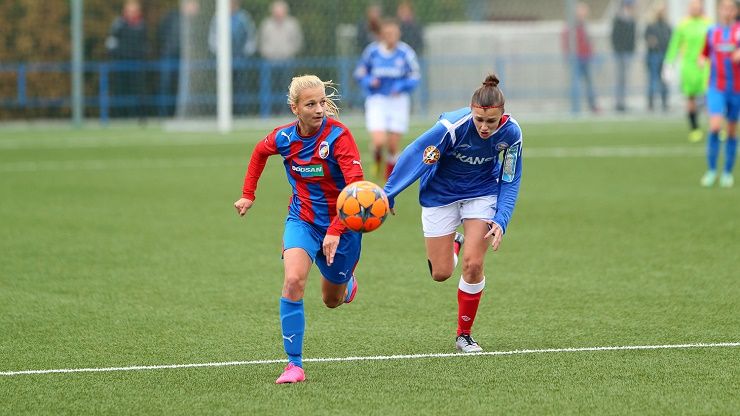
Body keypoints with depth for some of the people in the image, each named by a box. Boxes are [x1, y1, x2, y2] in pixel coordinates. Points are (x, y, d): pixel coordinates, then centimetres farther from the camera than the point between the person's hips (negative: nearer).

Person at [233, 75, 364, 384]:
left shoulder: (338, 135, -23)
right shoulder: (283, 137, -9)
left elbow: (356, 185, -30)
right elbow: (259, 152, 16)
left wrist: (335, 231, -38)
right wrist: (248, 194, 14)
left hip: (340, 223, -2)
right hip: (302, 220, 2)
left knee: (332, 300, 15)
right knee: (293, 281, -26)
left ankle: (346, 282, 56)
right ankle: (294, 364, -22)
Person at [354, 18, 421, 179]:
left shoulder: (405, 52, -6)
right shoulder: (372, 51, -4)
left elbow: (415, 76, 2)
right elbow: (360, 74, 7)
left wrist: (402, 86, -15)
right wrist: (370, 82, -13)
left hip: (398, 101, 0)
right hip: (376, 101, 0)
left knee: (393, 146, 1)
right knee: (379, 142, -16)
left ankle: (390, 176, 26)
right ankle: (377, 160, 20)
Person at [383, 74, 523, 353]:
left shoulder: (511, 133, -22)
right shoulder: (452, 127, -33)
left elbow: (510, 181, -8)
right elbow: (413, 156, -26)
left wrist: (501, 221, -18)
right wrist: (388, 196, -26)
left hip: (482, 192, 1)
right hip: (441, 194, -1)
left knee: (473, 265, -12)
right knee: (441, 273, 2)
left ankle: (464, 335, 9)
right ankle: (453, 244, 40)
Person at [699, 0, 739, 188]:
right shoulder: (712, 32, 7)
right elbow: (705, 54, 20)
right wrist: (702, 60, -2)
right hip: (716, 88, 0)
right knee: (715, 126, -17)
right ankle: (711, 170, -5)